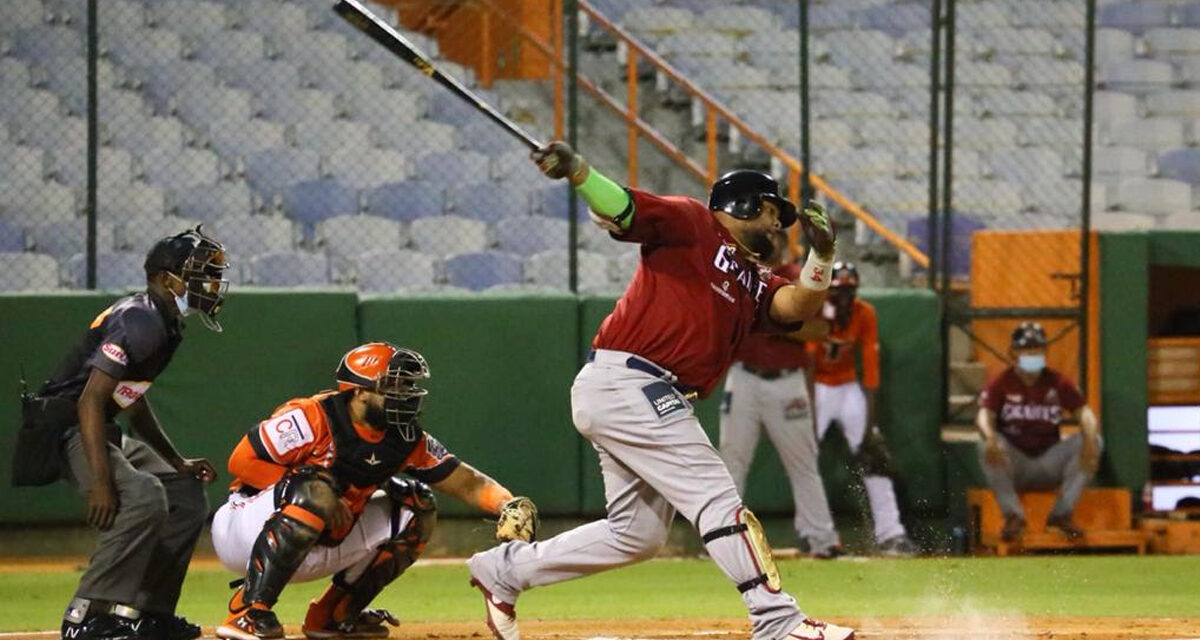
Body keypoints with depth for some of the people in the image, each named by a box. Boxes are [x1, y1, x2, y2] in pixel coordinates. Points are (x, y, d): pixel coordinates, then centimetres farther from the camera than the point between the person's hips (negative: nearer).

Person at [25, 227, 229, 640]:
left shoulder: (165, 324, 13)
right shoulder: (140, 322, -20)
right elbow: (91, 398, -28)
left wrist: (176, 462, 24)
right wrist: (100, 481, -33)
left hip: (105, 433, 11)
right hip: (68, 431, -11)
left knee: (186, 493, 15)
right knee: (144, 497, -29)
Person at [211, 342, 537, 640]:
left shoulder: (407, 441, -2)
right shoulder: (312, 419, -22)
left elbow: (467, 482, 0)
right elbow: (242, 461, -22)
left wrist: (510, 506, -19)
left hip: (319, 547, 7)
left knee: (416, 508, 4)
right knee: (318, 490, -37)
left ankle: (335, 614, 8)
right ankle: (247, 612, -36)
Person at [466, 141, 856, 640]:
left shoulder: (755, 283, 22)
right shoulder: (692, 225, 1)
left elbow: (799, 307, 6)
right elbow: (617, 209, -10)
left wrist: (821, 256, -12)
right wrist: (577, 172, -30)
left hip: (652, 401, 10)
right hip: (625, 380, -10)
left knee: (638, 534, 15)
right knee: (717, 498, -14)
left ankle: (503, 569, 26)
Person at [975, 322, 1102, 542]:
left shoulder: (1058, 383, 5)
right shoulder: (1001, 384, -1)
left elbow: (1084, 412, -6)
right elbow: (984, 415, -17)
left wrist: (1090, 439, -29)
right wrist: (991, 438, -42)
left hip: (1050, 464, 2)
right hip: (1014, 464, -2)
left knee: (1093, 441, -20)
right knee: (986, 446, -32)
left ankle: (1062, 514, -19)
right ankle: (1013, 515, -29)